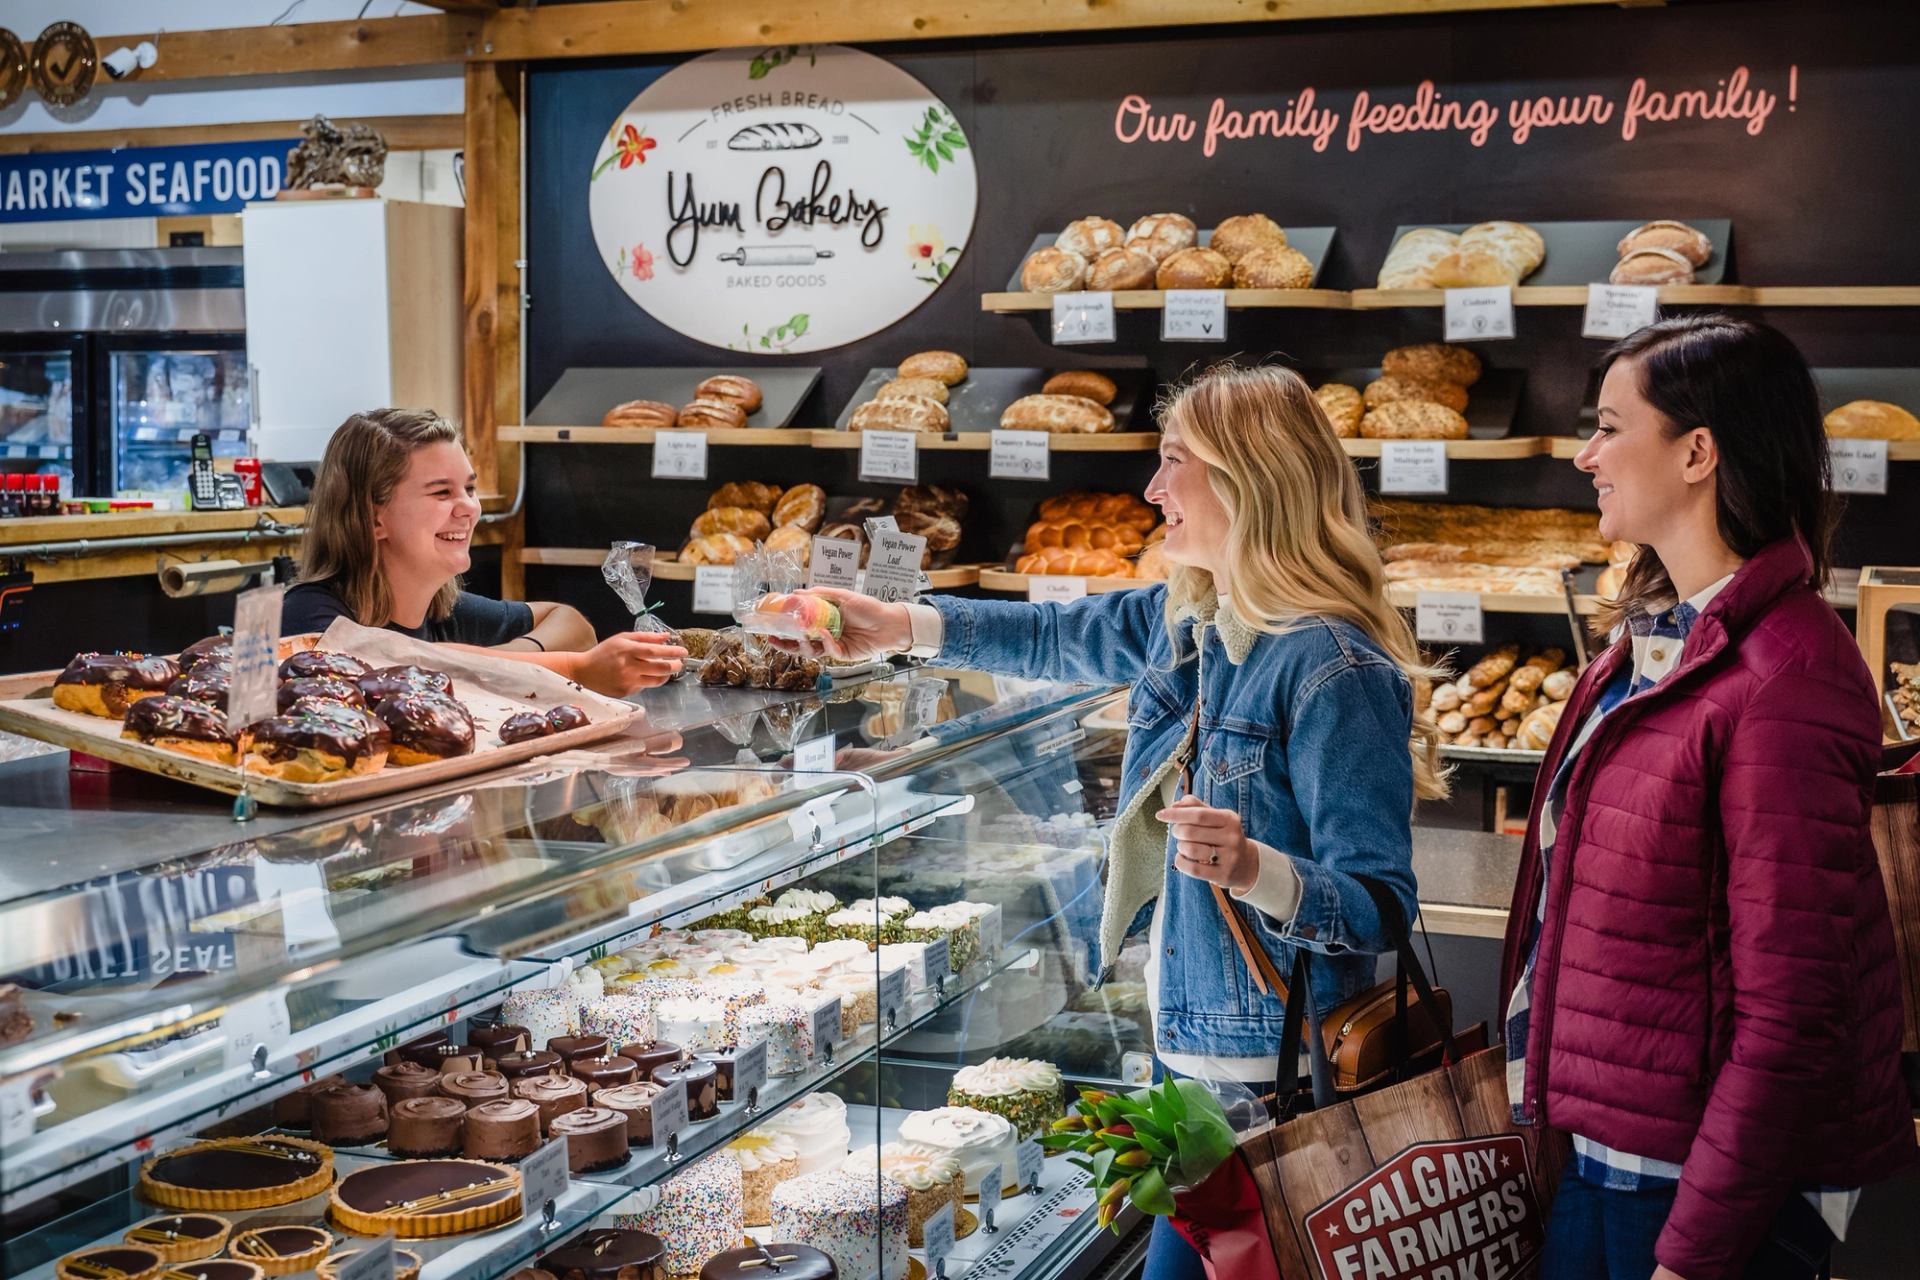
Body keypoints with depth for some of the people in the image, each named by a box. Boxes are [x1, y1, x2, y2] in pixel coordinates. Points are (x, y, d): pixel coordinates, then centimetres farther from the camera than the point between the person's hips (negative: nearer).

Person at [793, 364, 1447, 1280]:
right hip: (1185, 1034, 9)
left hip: (1265, 1066, -8)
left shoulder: (1331, 667, -22)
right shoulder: (1184, 619, 4)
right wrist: (902, 626, 17)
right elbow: (1057, 636, 24)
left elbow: (1379, 909, -22)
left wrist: (1254, 869, -39)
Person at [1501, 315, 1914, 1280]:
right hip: (1601, 1144, 8)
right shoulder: (1655, 638, 7)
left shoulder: (1782, 683, -21)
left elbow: (1789, 1014, -22)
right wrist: (1547, 1090, 14)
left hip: (1705, 1185, -8)